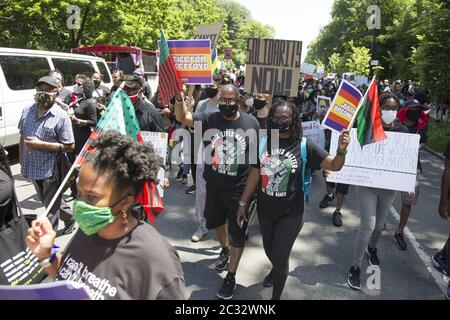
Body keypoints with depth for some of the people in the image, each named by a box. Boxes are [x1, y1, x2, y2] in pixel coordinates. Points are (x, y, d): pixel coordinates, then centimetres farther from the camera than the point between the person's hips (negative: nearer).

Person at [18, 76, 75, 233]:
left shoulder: (61, 116, -14)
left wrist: (40, 144, -22)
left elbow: (70, 146, -16)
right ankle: (70, 218, 47)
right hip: (33, 168, 7)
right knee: (50, 202, 24)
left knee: (51, 209, 6)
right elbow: (22, 138, 12)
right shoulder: (27, 111, 4)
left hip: (51, 170, -7)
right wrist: (22, 163, 12)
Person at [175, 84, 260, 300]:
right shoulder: (209, 119, -5)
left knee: (237, 232, 6)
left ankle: (231, 277, 24)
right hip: (214, 186, 3)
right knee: (217, 221, 24)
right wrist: (179, 97, -35)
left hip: (240, 188, -2)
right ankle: (224, 250, 54)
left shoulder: (251, 123, -6)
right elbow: (182, 117, -17)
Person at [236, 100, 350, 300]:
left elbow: (334, 166, -15)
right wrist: (243, 203, 4)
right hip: (265, 210, 4)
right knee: (269, 250, 25)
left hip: (291, 213, -3)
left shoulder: (304, 146, -14)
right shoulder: (263, 143, -6)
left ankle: (276, 296, 30)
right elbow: (255, 174, 1)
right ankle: (277, 270, 60)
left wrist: (341, 150, -38)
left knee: (280, 257, 3)